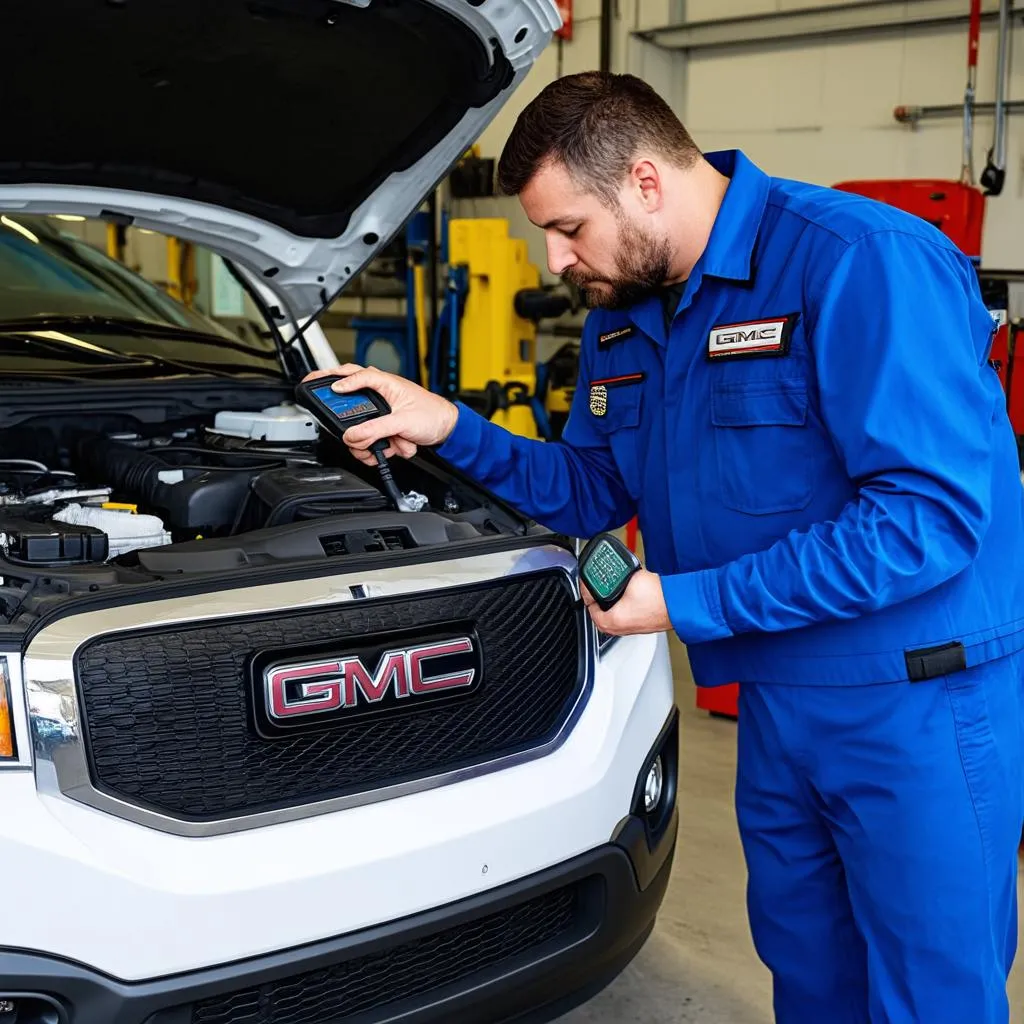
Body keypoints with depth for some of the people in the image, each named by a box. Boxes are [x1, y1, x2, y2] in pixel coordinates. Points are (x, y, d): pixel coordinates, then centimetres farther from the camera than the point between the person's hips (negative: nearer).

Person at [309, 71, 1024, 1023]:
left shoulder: (864, 263, -21)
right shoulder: (623, 314, 6)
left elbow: (933, 513, -27)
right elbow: (590, 489, 15)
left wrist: (689, 604, -23)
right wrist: (455, 431, -2)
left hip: (919, 699, -7)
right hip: (778, 693, 7)